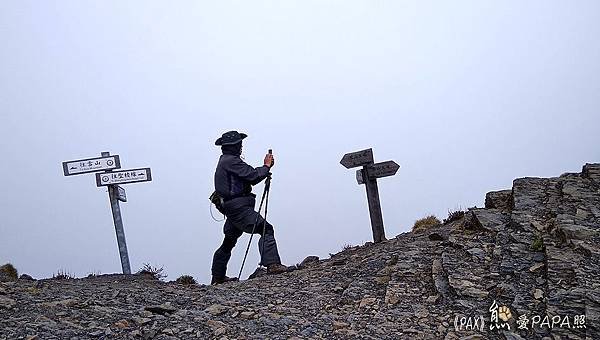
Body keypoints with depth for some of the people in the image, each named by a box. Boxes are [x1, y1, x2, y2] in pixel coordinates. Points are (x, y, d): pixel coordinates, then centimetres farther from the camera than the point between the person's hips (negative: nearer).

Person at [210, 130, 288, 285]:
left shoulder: (224, 160, 21)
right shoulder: (231, 161, -12)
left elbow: (249, 177, 19)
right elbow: (252, 175, -19)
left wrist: (264, 169, 6)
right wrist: (267, 166, -3)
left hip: (230, 208, 11)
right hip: (238, 206, -11)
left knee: (229, 241, 16)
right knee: (266, 229, -14)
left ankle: (218, 277, 23)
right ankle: (272, 264, -24)